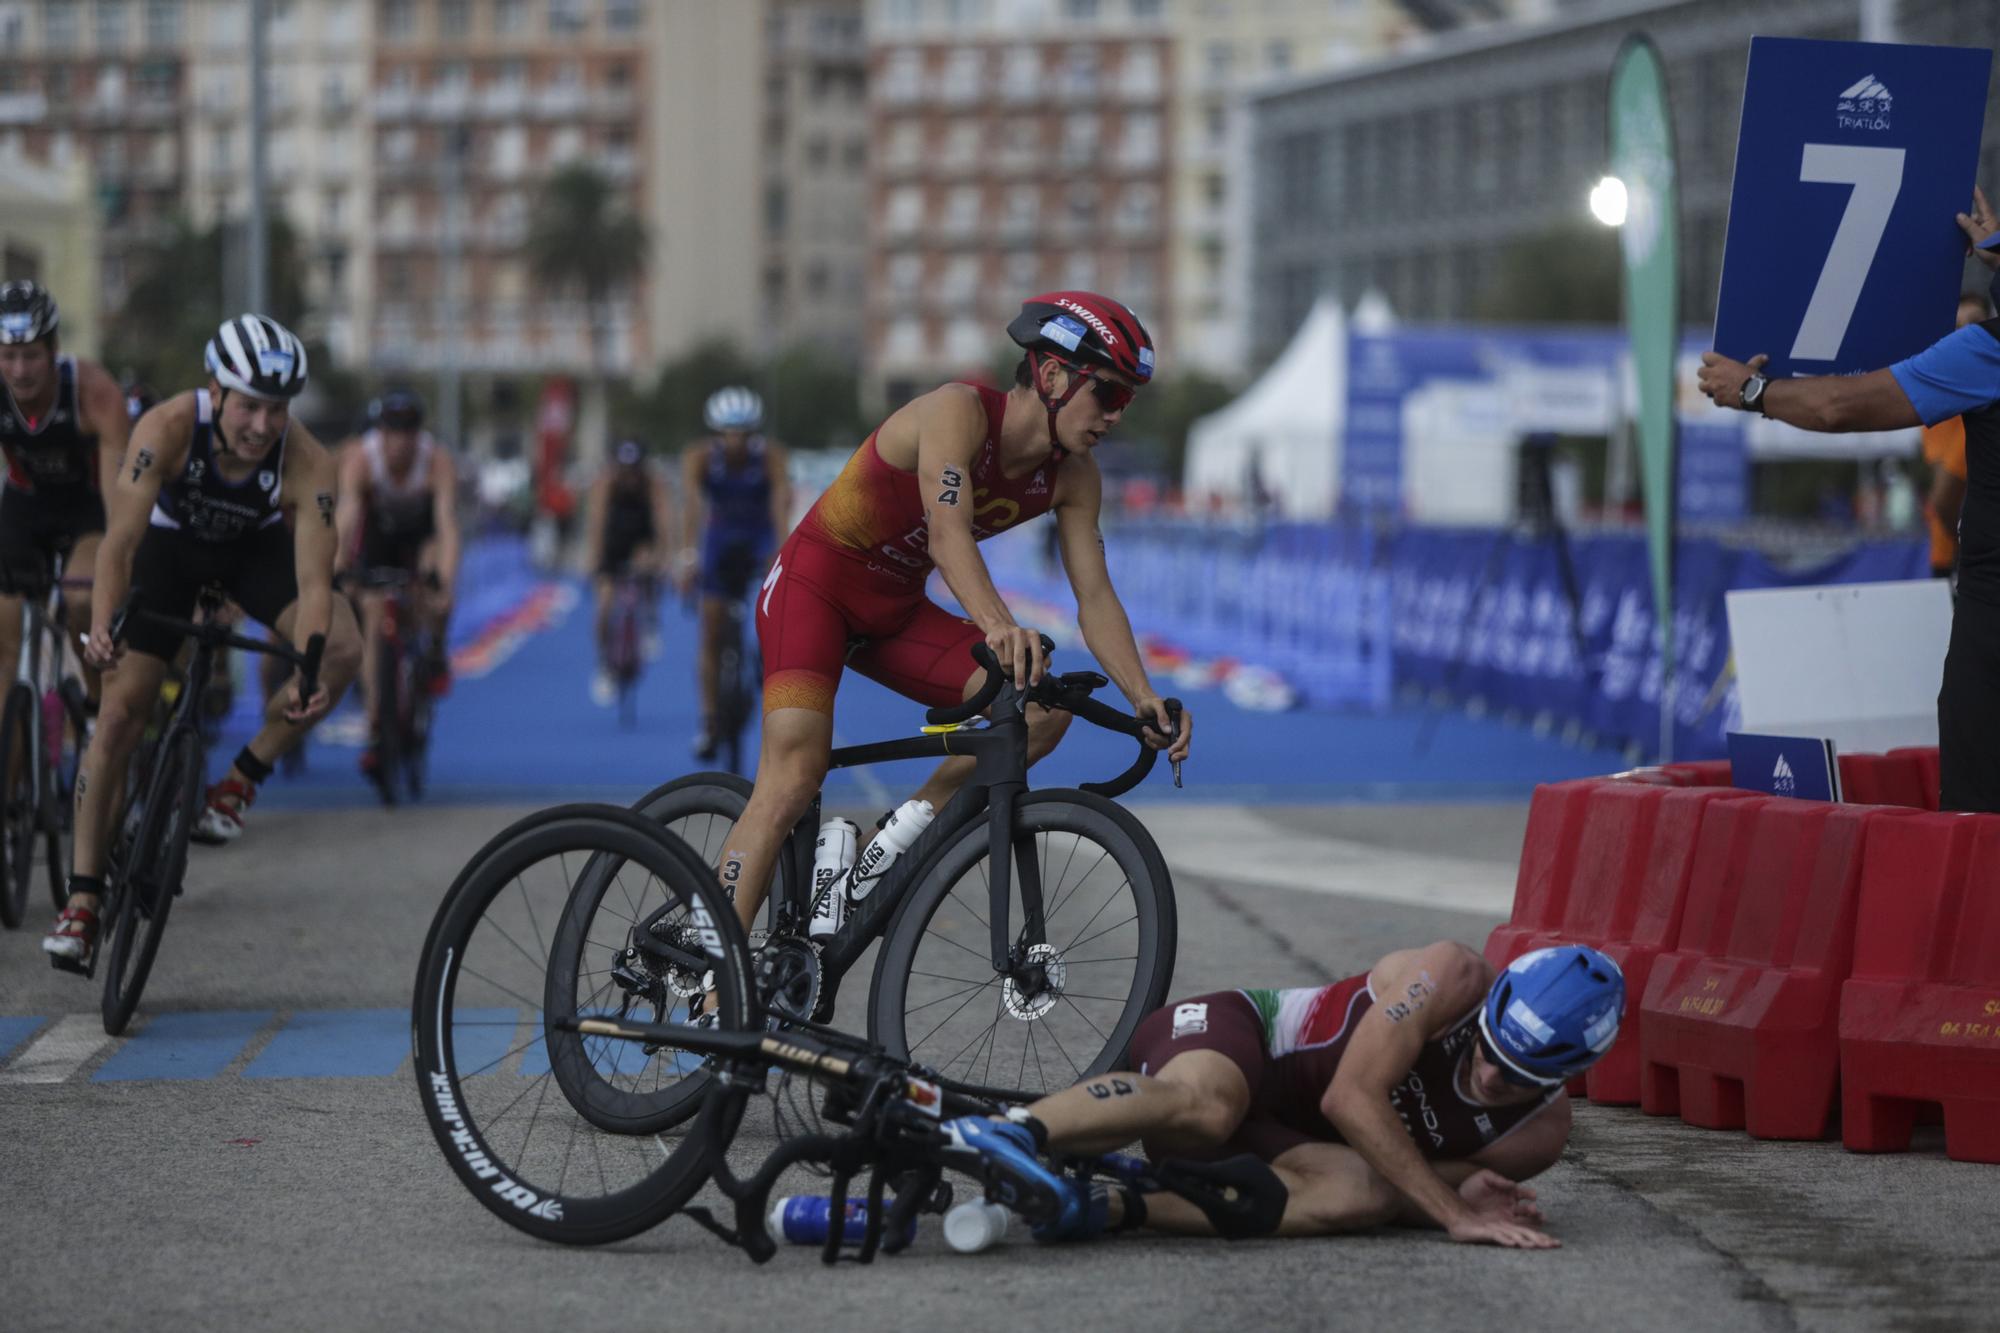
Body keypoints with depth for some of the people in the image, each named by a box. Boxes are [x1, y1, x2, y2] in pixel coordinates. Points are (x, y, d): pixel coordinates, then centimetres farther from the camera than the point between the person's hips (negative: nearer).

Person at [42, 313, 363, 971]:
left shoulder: (308, 464, -32)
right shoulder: (168, 428, -34)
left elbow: (313, 582, -34)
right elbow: (121, 540, -37)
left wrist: (307, 674, -49)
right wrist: (101, 625, -52)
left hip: (256, 547, 1)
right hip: (171, 541, -1)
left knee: (343, 649, -26)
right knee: (119, 713, -11)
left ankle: (243, 777, -6)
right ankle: (82, 902, -6)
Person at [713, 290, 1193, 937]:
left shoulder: (1073, 479, -3)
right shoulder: (960, 411, -24)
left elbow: (1095, 600, -3)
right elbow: (947, 532, -38)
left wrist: (1145, 700, -18)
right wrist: (997, 626, -54)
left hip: (897, 611, 7)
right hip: (815, 584, -7)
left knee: (1045, 710, -12)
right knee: (793, 777, -24)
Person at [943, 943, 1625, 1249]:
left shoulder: (1541, 1133, -3)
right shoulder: (1453, 976, -19)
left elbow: (1401, 1183, 1)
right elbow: (1351, 1098, -25)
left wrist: (1464, 1191, -21)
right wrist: (1453, 1214, -27)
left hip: (1286, 1141, 5)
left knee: (1364, 1195, -31)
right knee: (1204, 1102, -42)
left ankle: (1110, 1209, -37)